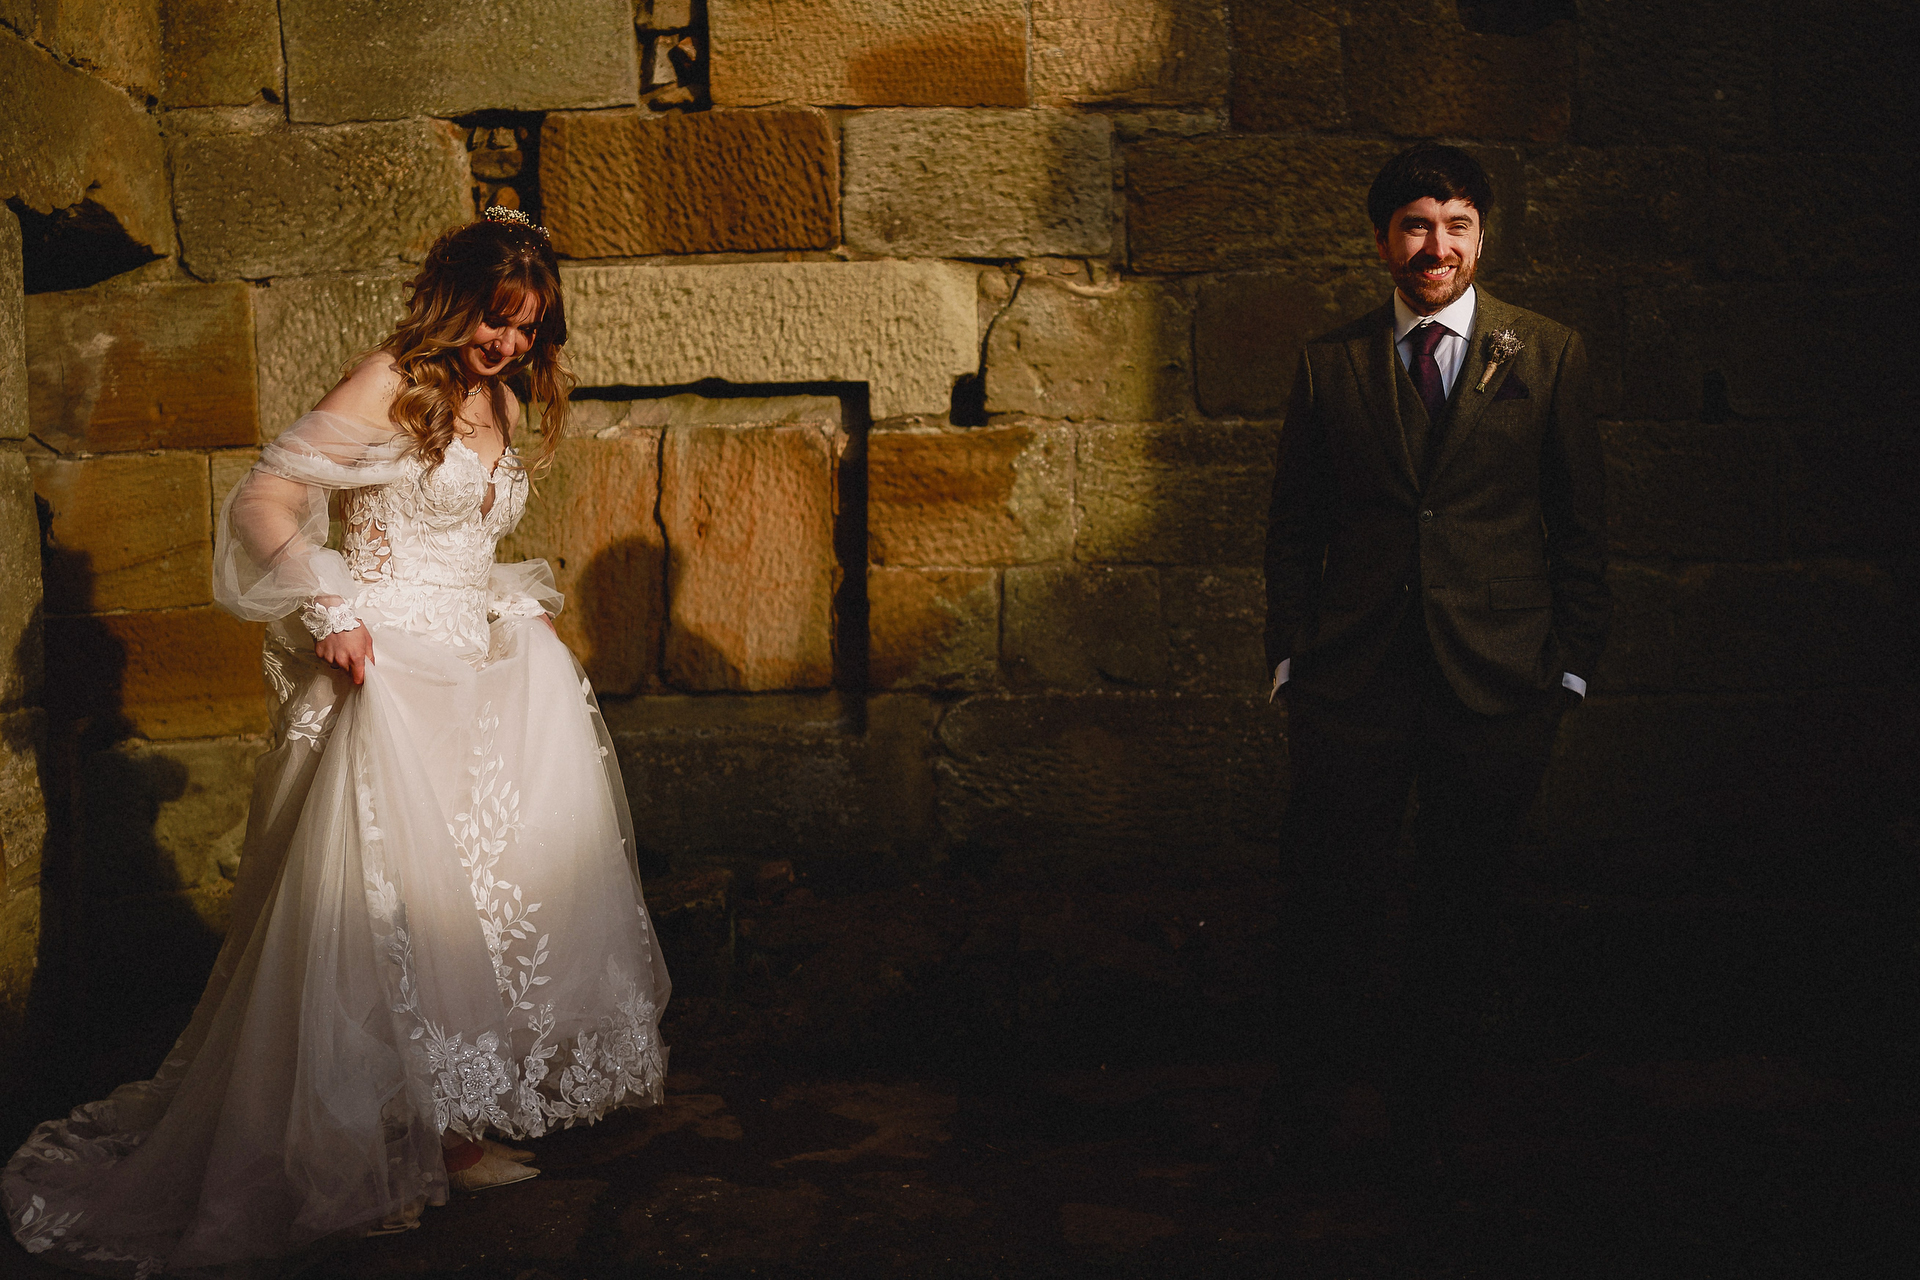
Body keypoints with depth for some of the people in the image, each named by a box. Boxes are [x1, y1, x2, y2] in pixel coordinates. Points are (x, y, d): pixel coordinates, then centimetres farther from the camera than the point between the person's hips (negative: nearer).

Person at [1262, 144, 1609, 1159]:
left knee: (1462, 899, 11)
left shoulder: (1547, 357, 4)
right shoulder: (1330, 364, 6)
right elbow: (1294, 529, 8)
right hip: (1353, 676, 0)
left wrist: (1571, 665, 1)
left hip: (1497, 676, 0)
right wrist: (1289, 658, 2)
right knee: (1332, 888, 3)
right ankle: (1325, 1073, 26)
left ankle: (1425, 1082, 31)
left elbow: (1581, 522, 5)